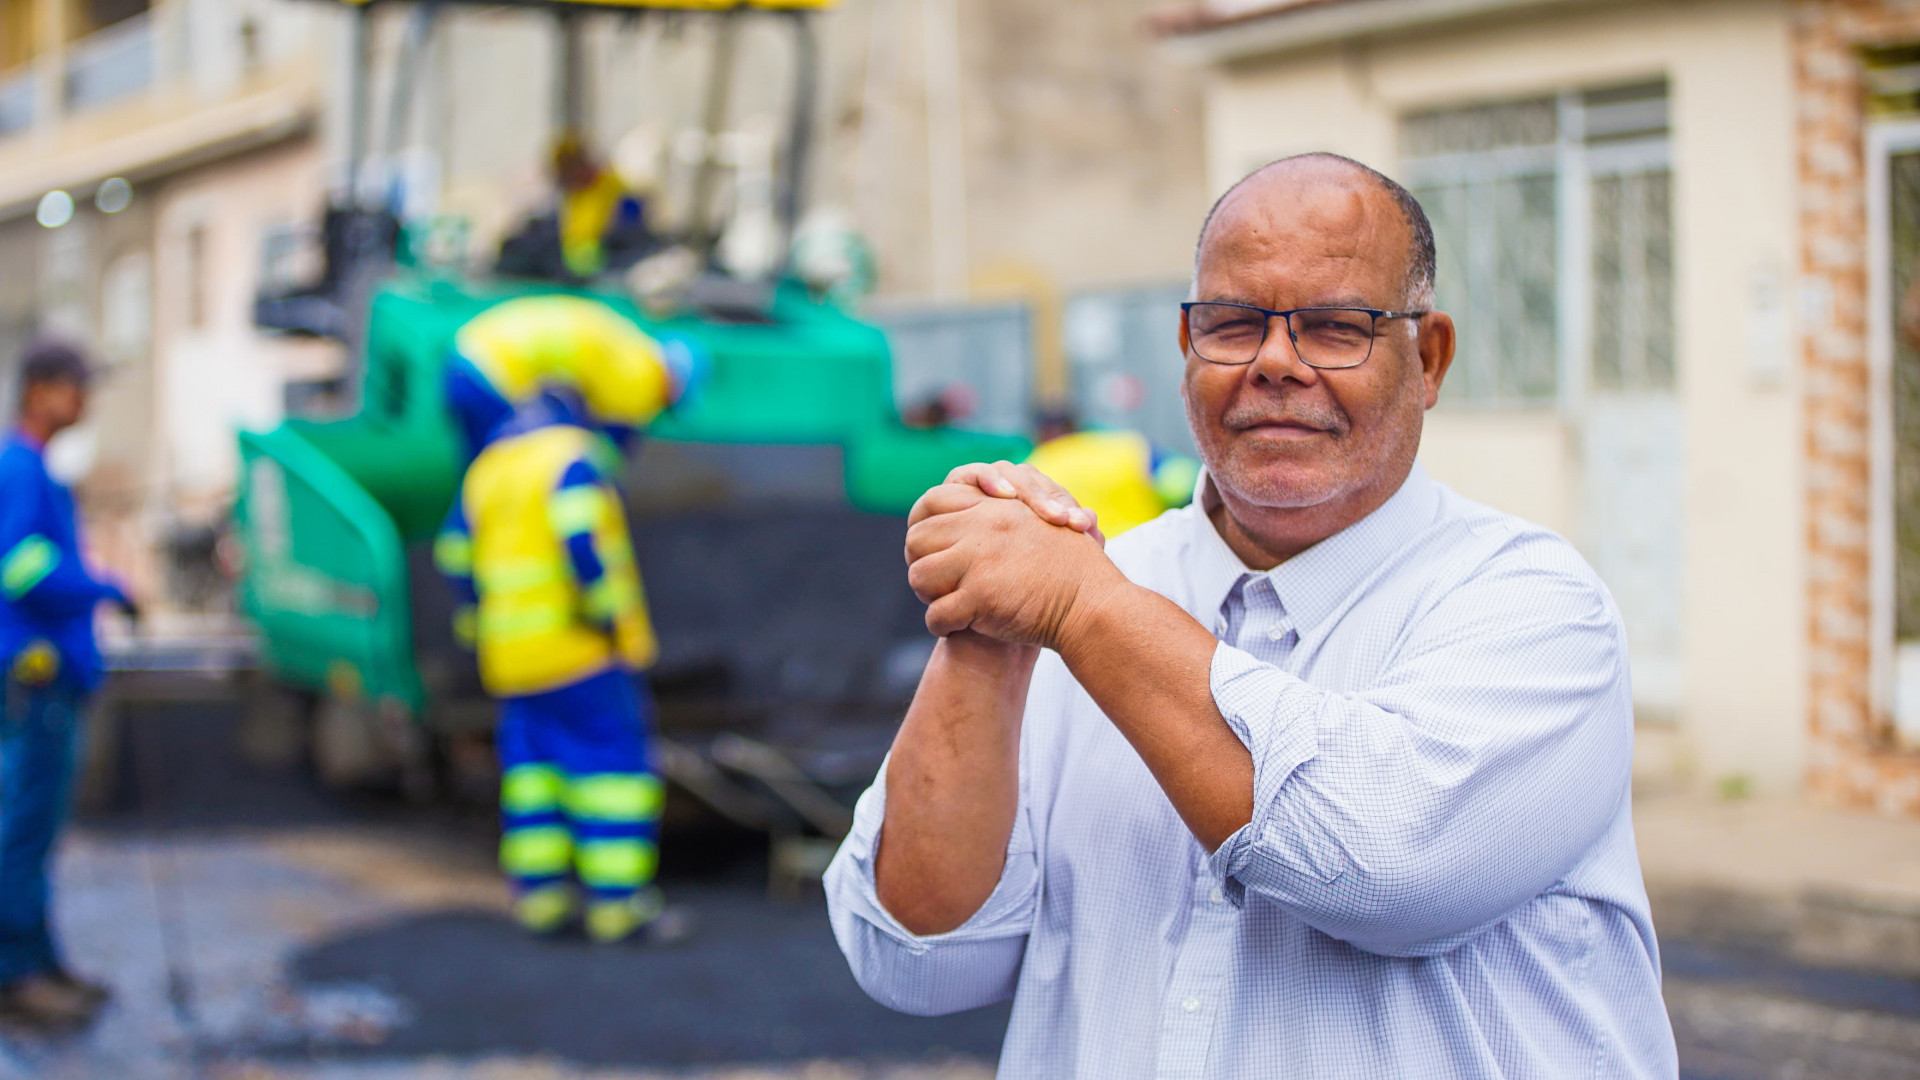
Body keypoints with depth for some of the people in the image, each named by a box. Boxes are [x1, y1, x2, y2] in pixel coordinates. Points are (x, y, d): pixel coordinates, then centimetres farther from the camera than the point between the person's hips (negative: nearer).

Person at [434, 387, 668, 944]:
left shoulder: (487, 467, 17)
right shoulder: (574, 456, -5)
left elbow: (456, 555, 17)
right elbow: (580, 538, -20)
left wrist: (478, 626, 23)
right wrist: (607, 612, -14)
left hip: (511, 657, 7)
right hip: (582, 648, -7)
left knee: (532, 758, 14)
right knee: (612, 757, -3)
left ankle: (538, 887, 10)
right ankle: (615, 897, -6)